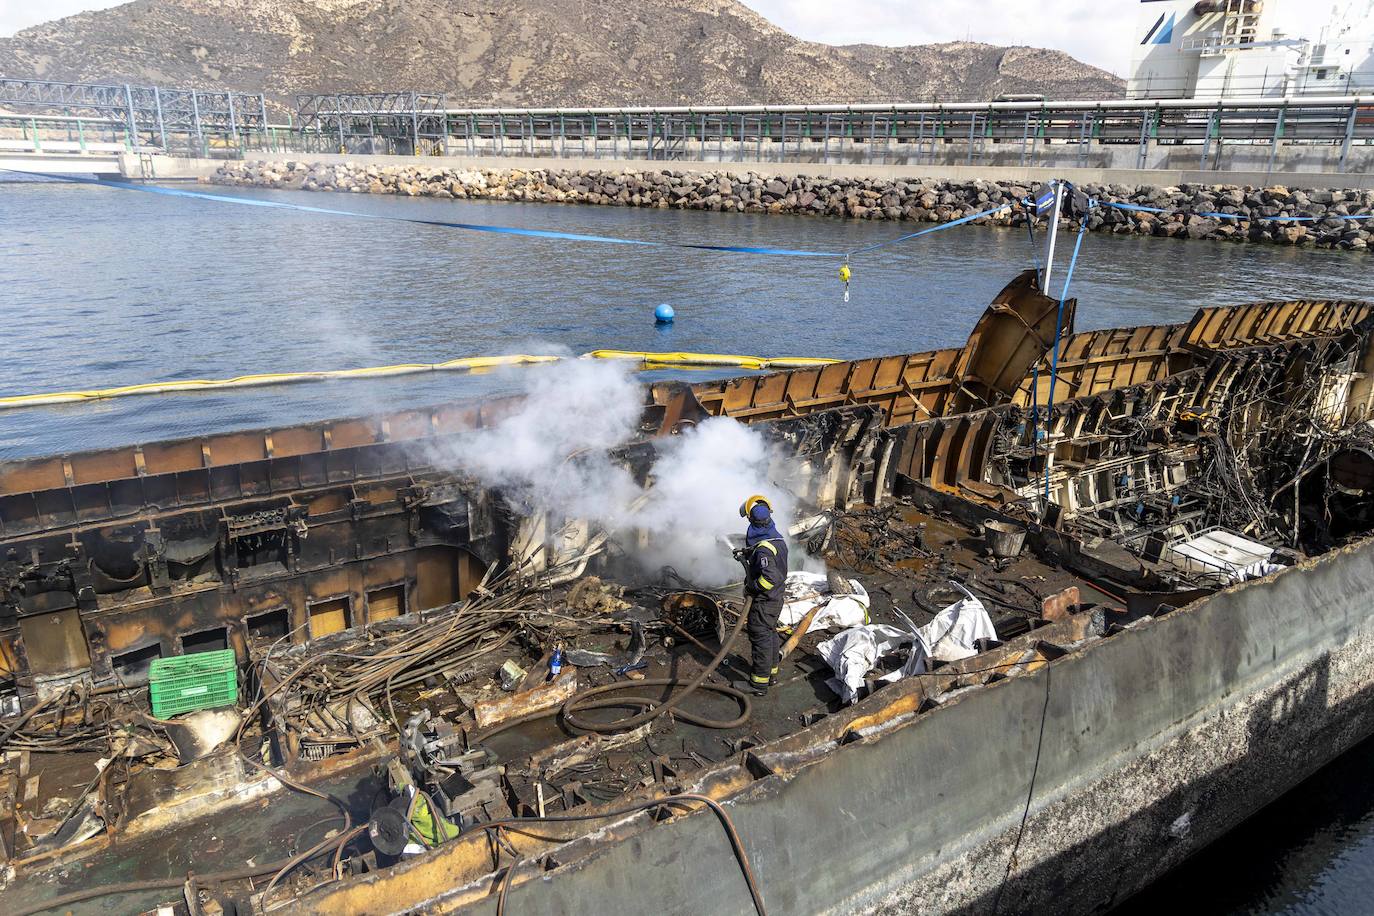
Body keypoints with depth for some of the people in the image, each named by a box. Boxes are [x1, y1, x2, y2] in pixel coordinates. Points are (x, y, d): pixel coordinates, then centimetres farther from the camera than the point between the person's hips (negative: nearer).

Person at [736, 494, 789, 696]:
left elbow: (770, 577, -37)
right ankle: (771, 672, 37)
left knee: (760, 638, 1)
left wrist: (752, 587, -23)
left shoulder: (763, 548, -28)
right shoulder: (778, 539, 2)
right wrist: (747, 554, 13)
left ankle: (760, 683, 10)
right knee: (770, 634, 22)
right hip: (776, 598, 9)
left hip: (763, 602, -9)